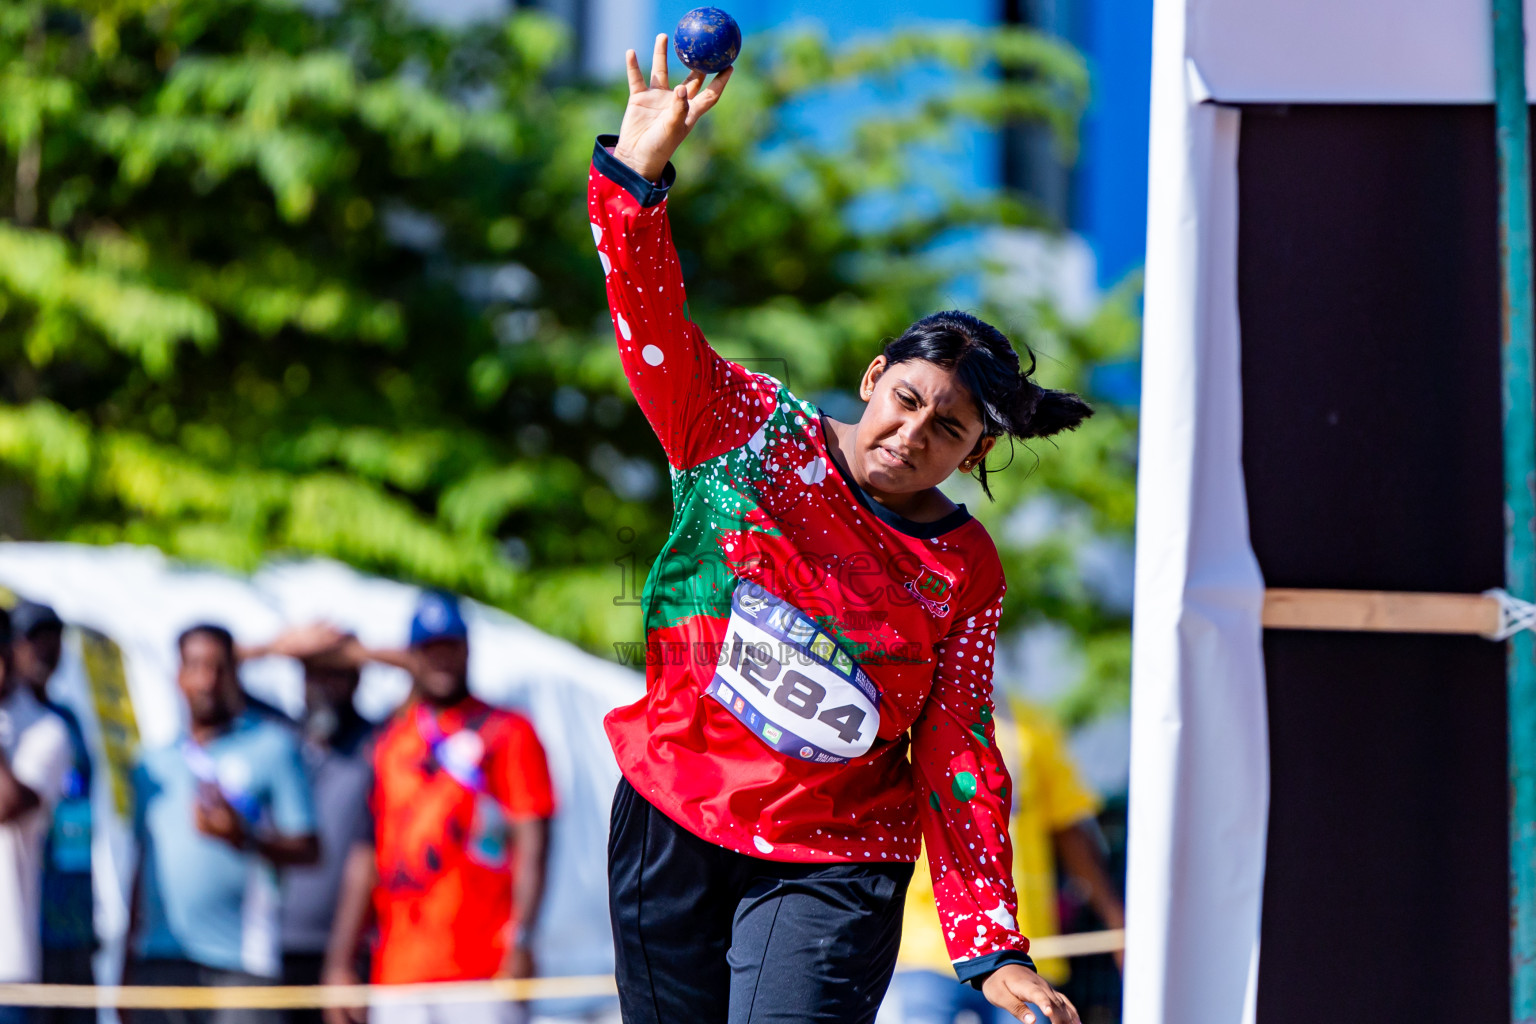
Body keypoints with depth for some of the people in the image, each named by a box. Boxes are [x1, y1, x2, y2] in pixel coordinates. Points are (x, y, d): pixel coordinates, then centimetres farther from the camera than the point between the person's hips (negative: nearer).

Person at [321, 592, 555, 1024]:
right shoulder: (387, 740, 16)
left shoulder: (508, 733, 5)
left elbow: (532, 846, -3)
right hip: (398, 972, 4)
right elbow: (366, 858, 16)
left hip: (484, 970, -4)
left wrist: (521, 941, -15)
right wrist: (340, 962, 9)